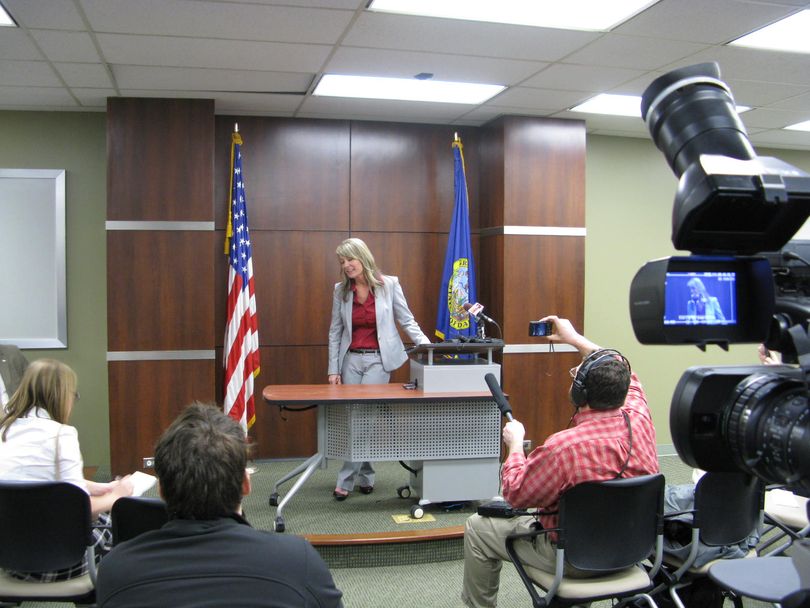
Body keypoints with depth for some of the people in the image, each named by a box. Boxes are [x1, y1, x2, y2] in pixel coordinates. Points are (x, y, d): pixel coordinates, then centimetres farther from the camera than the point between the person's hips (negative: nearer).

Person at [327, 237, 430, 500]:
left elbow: (407, 321, 1)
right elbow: (335, 332, 8)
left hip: (378, 359, -3)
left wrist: (428, 345, -12)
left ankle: (345, 481, -3)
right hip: (351, 359, 3)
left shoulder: (389, 284, -3)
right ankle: (365, 476, 21)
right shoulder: (340, 290, 5)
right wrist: (333, 369, 4)